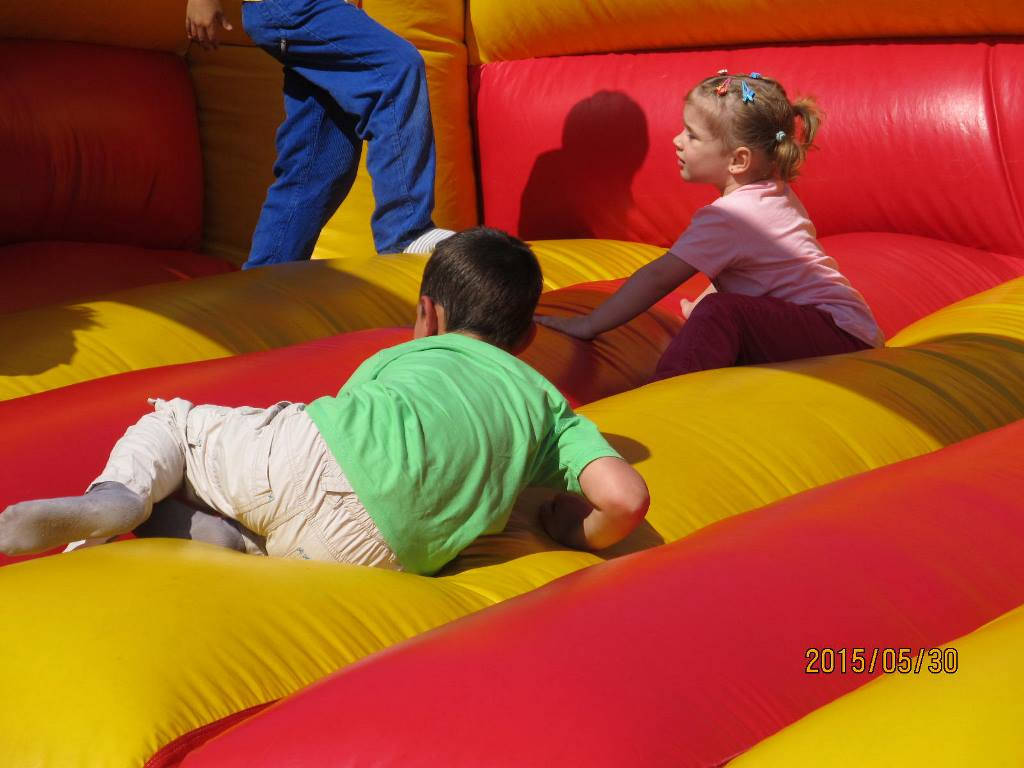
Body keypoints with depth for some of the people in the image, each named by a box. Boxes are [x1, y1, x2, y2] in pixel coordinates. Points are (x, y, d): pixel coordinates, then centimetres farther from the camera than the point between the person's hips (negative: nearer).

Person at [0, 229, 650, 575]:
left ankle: (118, 495, -7)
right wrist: (575, 533, 30)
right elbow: (626, 499, 10)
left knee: (169, 422, 25)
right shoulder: (548, 402, 24)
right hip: (379, 552, 0)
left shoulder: (410, 353, 28)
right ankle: (224, 539, -9)